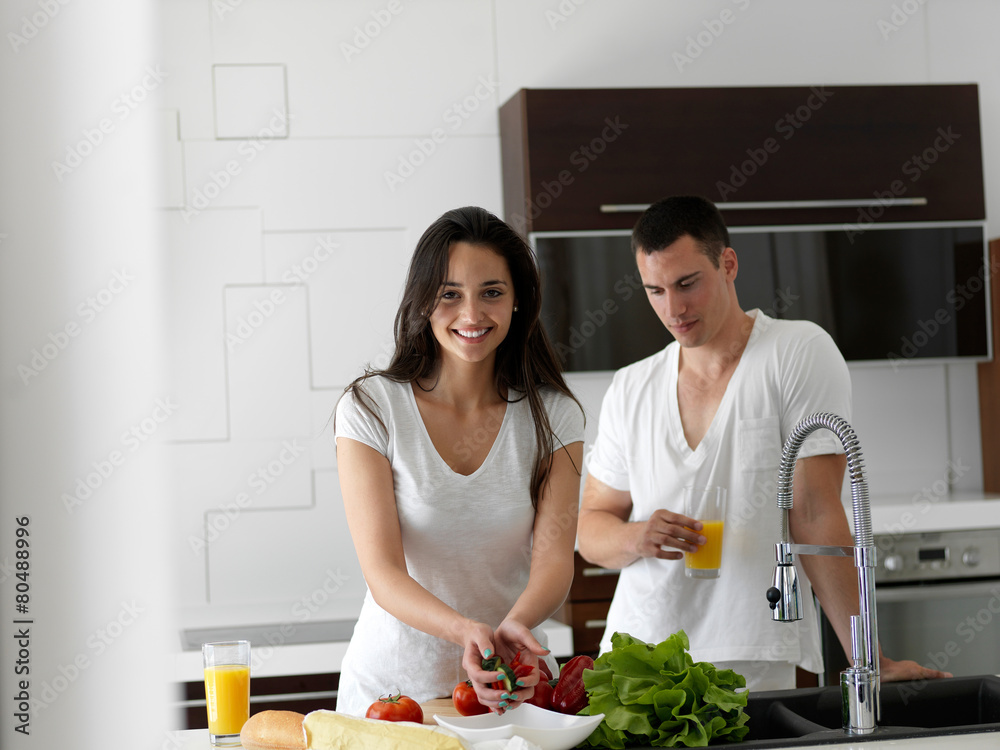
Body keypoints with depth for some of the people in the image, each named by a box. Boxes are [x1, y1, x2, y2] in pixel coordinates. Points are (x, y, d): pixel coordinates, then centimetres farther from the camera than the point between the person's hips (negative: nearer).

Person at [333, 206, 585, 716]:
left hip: (510, 691, 0)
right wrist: (466, 631, -33)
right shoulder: (371, 409, -7)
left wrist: (515, 626, -32)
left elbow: (554, 558, -10)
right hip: (390, 687, 0)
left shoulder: (552, 417, 0)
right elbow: (383, 573, -14)